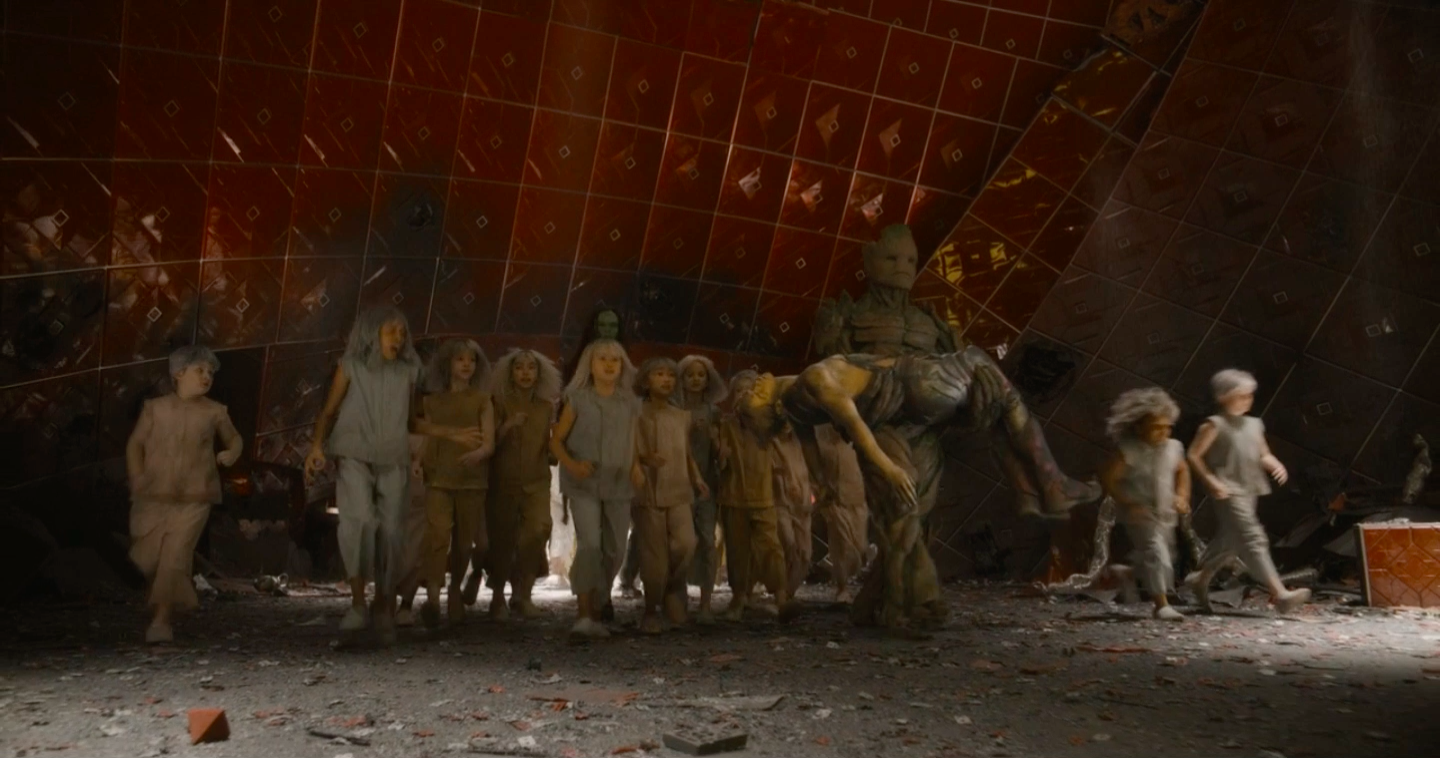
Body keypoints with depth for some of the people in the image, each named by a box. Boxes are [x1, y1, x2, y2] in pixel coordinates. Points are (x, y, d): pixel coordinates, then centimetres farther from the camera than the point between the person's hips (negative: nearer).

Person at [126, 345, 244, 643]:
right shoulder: (155, 408, 4)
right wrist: (137, 479, -4)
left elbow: (235, 439, 16)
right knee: (147, 559, 5)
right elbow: (135, 444, 8)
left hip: (193, 499, -2)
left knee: (175, 557, -10)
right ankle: (180, 597, 33)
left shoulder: (214, 412, 3)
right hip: (153, 497, 2)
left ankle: (161, 620, -6)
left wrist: (231, 454, -7)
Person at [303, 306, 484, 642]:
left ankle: (385, 608, 14)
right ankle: (358, 604, -19)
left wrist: (451, 434, 15)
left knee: (391, 534, 0)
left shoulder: (407, 373, 10)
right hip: (354, 458, -3)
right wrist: (317, 445, -12)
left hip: (393, 463, 3)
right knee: (359, 521, -25)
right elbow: (329, 413, 4)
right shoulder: (351, 366, 2)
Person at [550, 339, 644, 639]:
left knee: (614, 551, 8)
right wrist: (571, 464, -16)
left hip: (619, 486, 4)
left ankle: (596, 611, 24)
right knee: (589, 544, -20)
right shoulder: (578, 399, 0)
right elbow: (556, 440, 1)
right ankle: (584, 615, -18)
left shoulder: (630, 403, 9)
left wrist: (636, 467, -2)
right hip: (584, 484, -4)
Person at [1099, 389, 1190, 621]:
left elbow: (1182, 471, 19)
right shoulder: (1128, 451, -15)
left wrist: (1182, 496, 5)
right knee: (1156, 554, -17)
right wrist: (1127, 503, -16)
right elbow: (1107, 477, -12)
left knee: (1165, 555, 14)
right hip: (1140, 514, -7)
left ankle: (1127, 576, 38)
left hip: (1166, 514, 7)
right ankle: (1162, 604, -10)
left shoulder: (1173, 448, 1)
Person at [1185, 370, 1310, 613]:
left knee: (1229, 542, 16)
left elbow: (1263, 455, 22)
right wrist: (1211, 481, -17)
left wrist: (1275, 465, 0)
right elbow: (1194, 455, -7)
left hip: (1249, 491, 8)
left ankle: (1200, 579, 34)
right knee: (1253, 540, -14)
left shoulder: (1254, 425, 14)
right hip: (1228, 492, -8)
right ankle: (1280, 594, -20)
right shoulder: (1215, 425, -6)